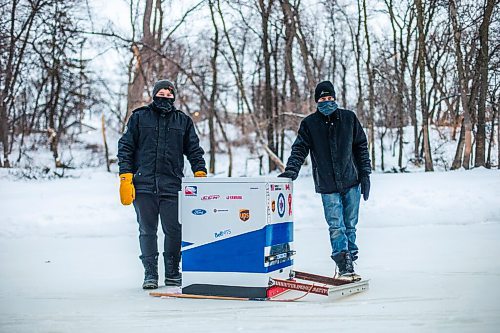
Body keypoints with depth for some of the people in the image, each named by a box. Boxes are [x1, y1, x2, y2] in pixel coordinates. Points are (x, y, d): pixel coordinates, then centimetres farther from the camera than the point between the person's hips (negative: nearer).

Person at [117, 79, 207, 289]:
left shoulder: (183, 121, 13)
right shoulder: (139, 117, 9)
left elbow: (194, 150, 15)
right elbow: (125, 148, 7)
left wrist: (200, 174, 1)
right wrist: (125, 178, -3)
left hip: (172, 186, 1)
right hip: (143, 185, -1)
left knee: (174, 231, 0)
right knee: (147, 231, 3)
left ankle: (173, 273, 16)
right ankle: (150, 274, 11)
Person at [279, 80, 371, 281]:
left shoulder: (349, 118, 4)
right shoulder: (309, 124, 1)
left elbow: (361, 146, 10)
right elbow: (299, 149, -2)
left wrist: (365, 174, 6)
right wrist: (291, 170, -18)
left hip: (351, 183, 2)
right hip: (327, 186, -2)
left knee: (350, 226, 7)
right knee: (336, 227, -9)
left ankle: (349, 262, 16)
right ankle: (344, 266, -8)